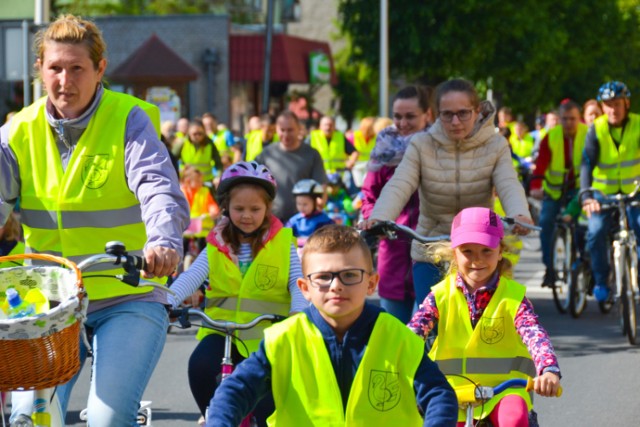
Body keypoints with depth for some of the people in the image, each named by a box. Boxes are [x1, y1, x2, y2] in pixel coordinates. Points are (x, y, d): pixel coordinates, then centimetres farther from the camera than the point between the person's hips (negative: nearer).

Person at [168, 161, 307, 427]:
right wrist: (165, 303, -24)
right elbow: (191, 277, -6)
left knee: (266, 405, -10)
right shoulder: (216, 246, 6)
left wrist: (299, 313, -28)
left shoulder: (283, 244, 1)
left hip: (266, 333, -1)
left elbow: (298, 283, -7)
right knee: (199, 366, -26)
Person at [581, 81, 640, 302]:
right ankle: (601, 281, 1)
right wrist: (586, 196, -34)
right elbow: (587, 163, -20)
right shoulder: (596, 129, -12)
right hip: (604, 192, 0)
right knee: (596, 233, -17)